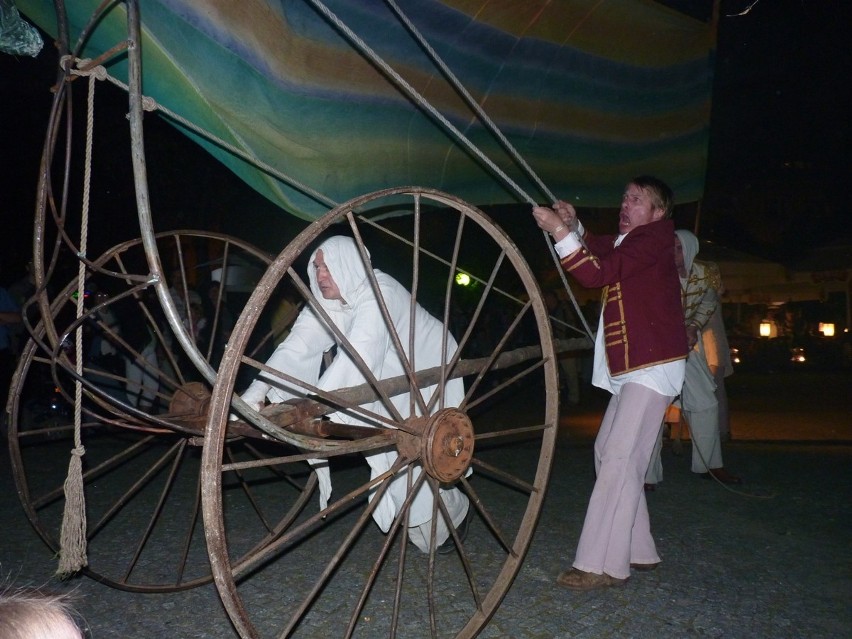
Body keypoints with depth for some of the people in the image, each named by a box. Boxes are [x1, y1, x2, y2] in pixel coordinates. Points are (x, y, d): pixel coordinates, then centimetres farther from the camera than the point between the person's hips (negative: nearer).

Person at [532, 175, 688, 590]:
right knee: (608, 452, 12)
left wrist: (559, 230, -24)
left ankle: (604, 565, -13)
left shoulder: (654, 238, -11)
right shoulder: (624, 241, 20)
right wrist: (573, 226, 0)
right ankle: (638, 552, 20)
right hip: (631, 369, 10)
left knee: (620, 459, -15)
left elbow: (598, 273, -22)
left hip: (653, 367, -10)